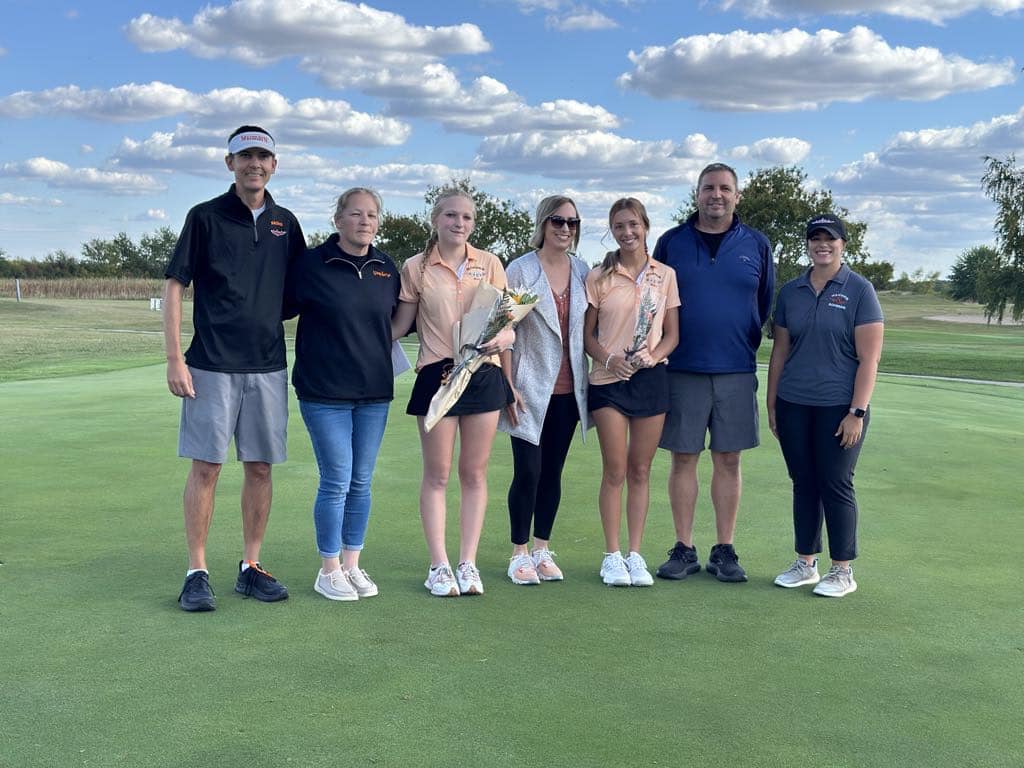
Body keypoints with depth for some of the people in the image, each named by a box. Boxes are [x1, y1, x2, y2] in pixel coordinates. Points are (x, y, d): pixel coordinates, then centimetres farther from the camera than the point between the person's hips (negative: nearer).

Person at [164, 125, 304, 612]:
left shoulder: (285, 224, 11)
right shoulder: (205, 217, 0)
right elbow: (174, 287, -3)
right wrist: (174, 359, -9)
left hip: (268, 366, 4)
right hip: (213, 365, -4)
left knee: (260, 467, 6)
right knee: (206, 466, -3)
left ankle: (251, 567, 17)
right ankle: (197, 573, 6)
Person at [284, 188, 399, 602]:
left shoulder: (387, 268, 7)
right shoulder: (311, 264, -6)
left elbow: (398, 317, 21)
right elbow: (280, 308, 2)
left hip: (375, 392, 4)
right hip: (325, 392, -4)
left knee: (361, 483, 10)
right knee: (336, 482, -3)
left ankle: (352, 565, 22)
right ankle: (328, 571, 12)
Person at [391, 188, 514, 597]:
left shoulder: (488, 264, 5)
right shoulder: (416, 268, 2)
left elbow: (509, 326, 3)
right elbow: (399, 326, 4)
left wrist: (500, 338, -19)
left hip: (483, 375, 2)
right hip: (436, 375, -1)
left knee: (474, 473, 7)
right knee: (437, 475, 2)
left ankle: (468, 563, 14)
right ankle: (439, 565, 10)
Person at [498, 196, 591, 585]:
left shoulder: (582, 271, 7)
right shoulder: (520, 270, -5)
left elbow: (589, 327, 13)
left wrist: (589, 380, 8)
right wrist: (508, 385, -11)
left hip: (568, 390, 4)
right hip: (530, 389, -4)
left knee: (553, 472, 10)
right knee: (528, 472, -4)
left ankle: (542, 550, 20)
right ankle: (520, 554, 9)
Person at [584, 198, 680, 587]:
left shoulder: (665, 275, 6)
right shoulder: (598, 277, 2)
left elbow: (672, 334, 7)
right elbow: (587, 335, 3)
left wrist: (652, 356, -13)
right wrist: (609, 358, -16)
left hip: (651, 380, 2)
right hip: (608, 381, -1)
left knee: (640, 470, 7)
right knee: (615, 471, -1)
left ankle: (635, 554, 15)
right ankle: (612, 556, 9)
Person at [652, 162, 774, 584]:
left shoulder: (756, 244, 7)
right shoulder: (671, 241, 5)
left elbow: (766, 303, 15)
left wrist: (745, 346, 12)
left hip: (736, 371, 1)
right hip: (682, 370, 0)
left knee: (728, 460, 5)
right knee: (683, 458, 3)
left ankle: (724, 551, 13)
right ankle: (683, 550, 12)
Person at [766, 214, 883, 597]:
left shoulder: (859, 290, -4)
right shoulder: (791, 291, 9)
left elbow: (869, 358, -8)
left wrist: (857, 412, -13)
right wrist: (771, 405, 11)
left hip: (838, 407, -4)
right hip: (794, 406, 4)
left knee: (836, 486, 0)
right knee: (803, 484, 10)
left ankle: (843, 571, 12)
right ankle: (805, 563, 22)